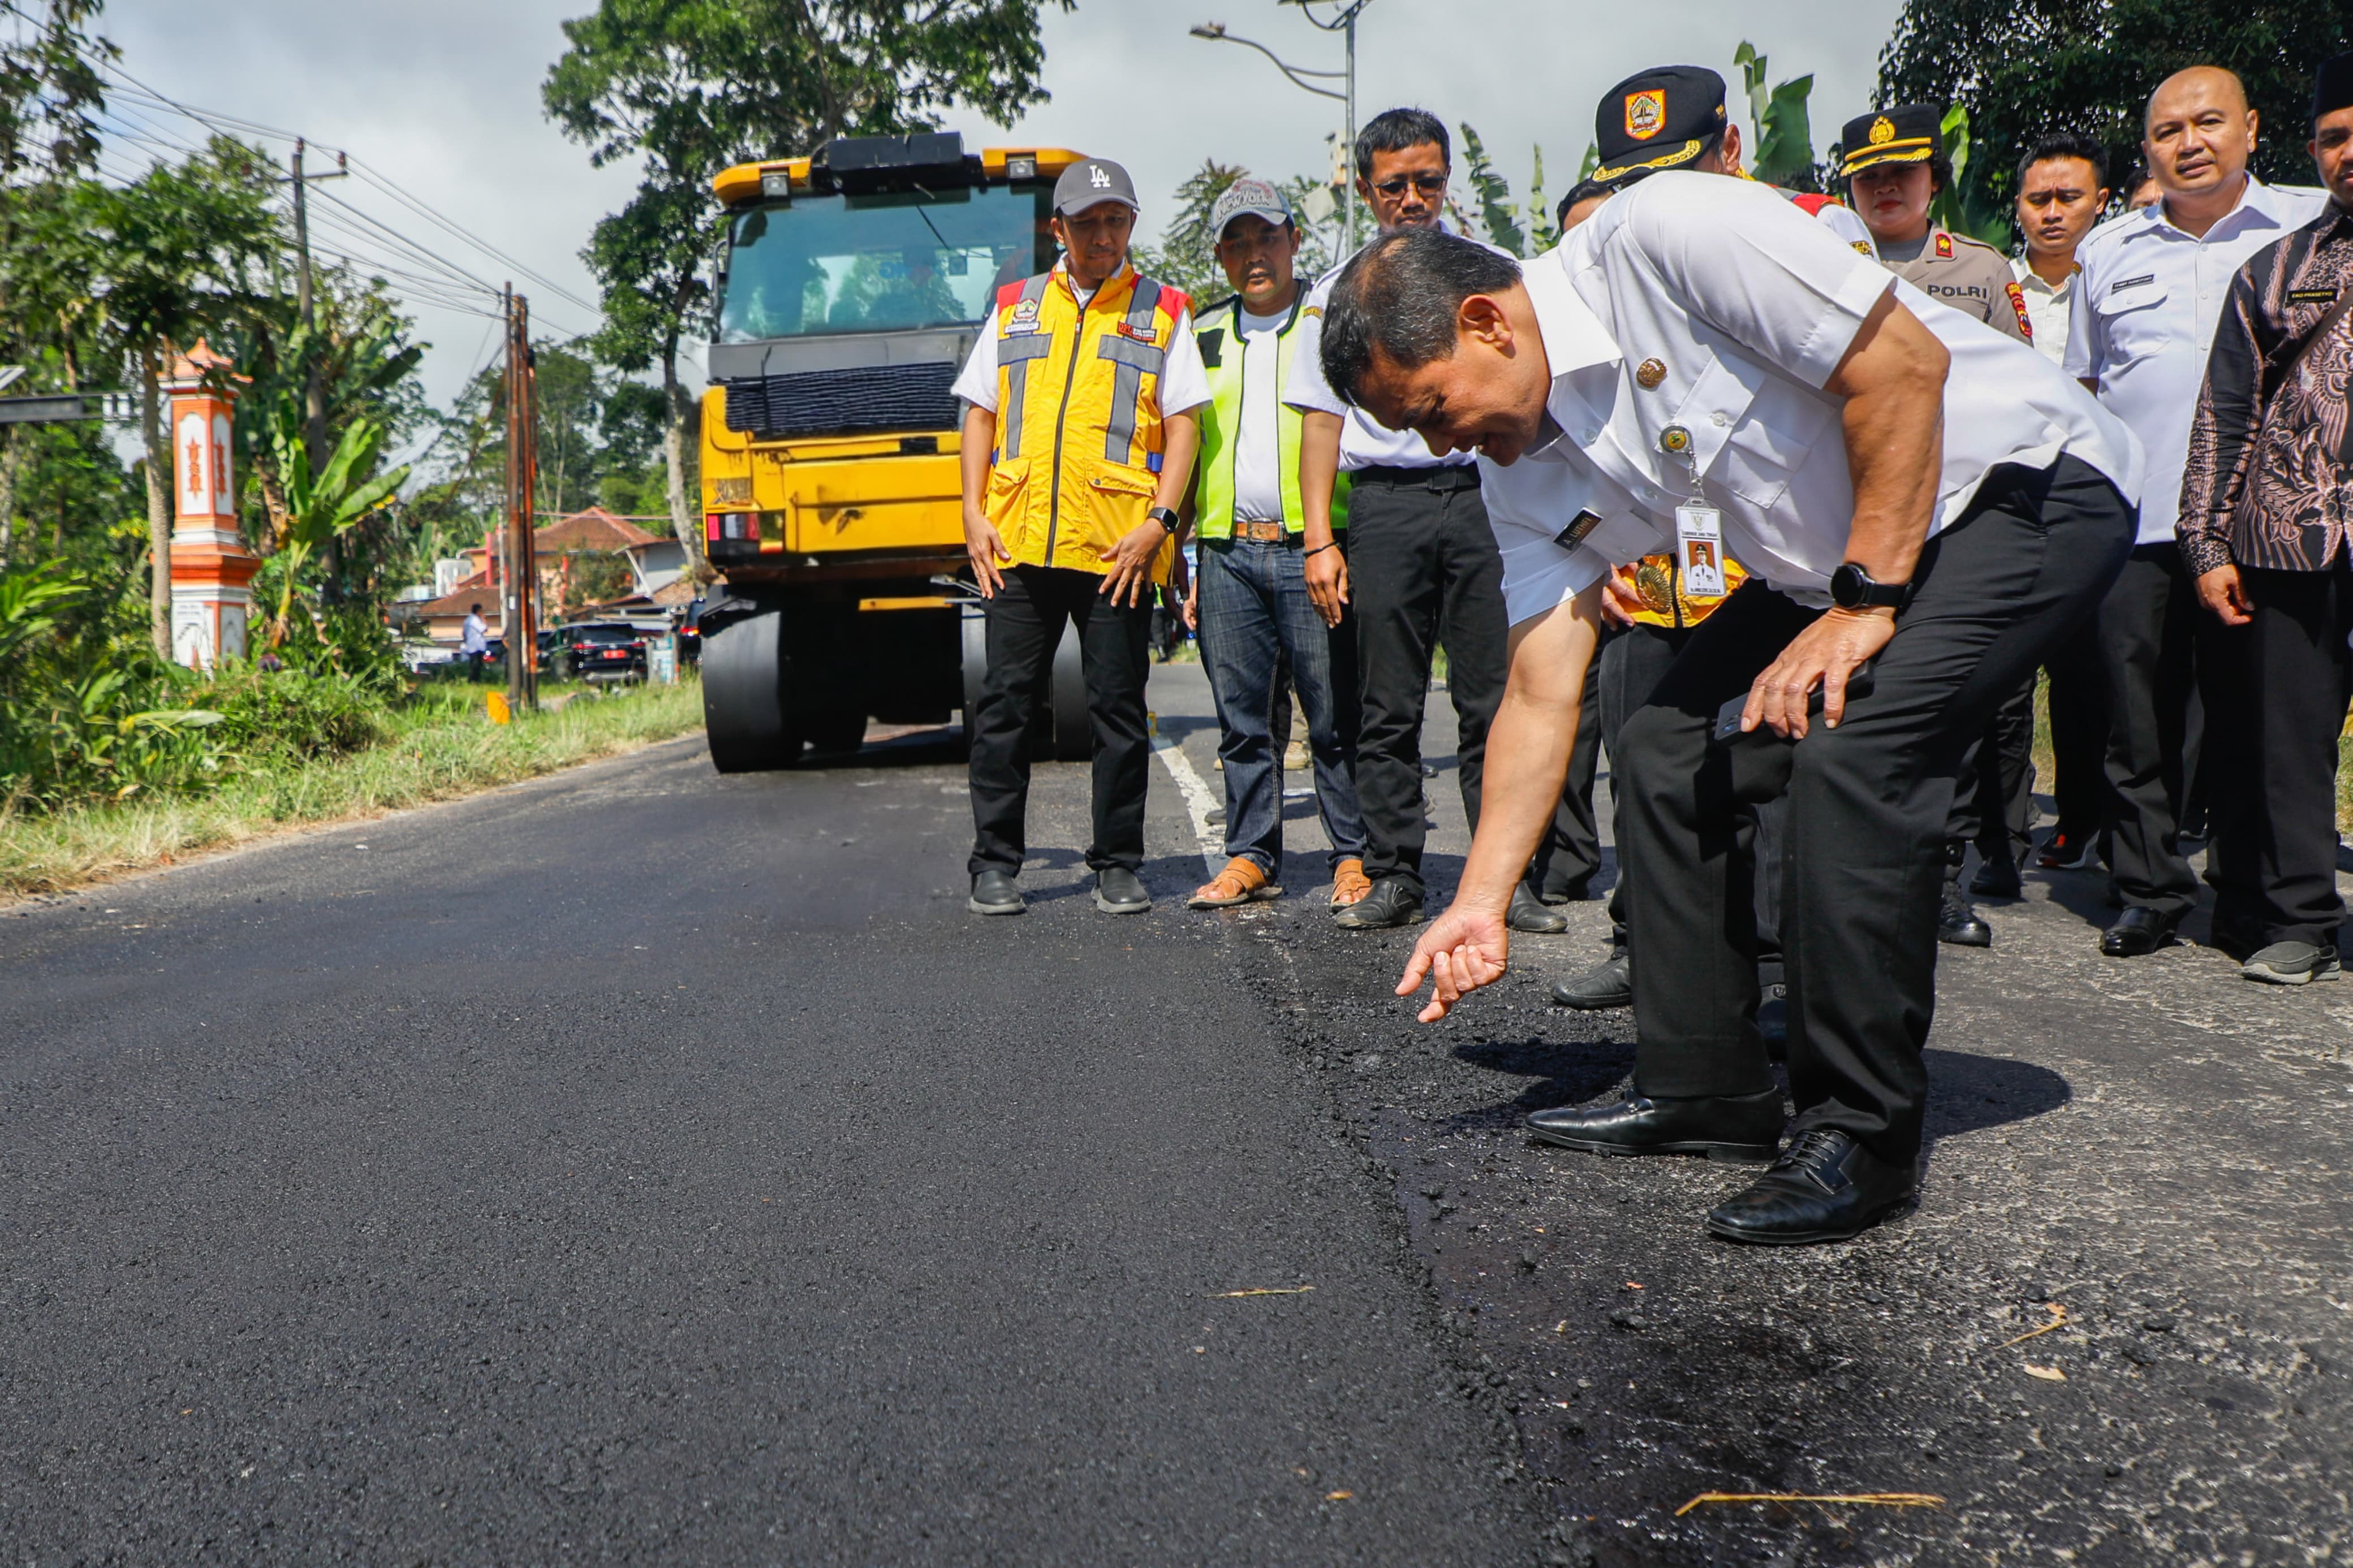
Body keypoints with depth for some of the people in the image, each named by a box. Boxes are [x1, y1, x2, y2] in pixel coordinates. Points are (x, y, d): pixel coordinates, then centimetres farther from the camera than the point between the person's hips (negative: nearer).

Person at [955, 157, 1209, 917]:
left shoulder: (1163, 312, 9)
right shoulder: (1015, 307, 16)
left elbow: (1183, 422, 3)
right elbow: (980, 414, 15)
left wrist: (1158, 521, -9)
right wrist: (974, 513, 3)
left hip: (1118, 547, -2)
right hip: (1015, 541, 2)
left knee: (1119, 707, 2)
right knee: (1005, 703, 3)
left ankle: (1118, 866, 12)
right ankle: (994, 864, 12)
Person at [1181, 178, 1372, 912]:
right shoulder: (1203, 336, 17)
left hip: (1310, 549, -4)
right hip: (1226, 554, 4)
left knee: (1336, 715, -2)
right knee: (1243, 717, 7)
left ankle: (1355, 857, 7)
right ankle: (1251, 856, 17)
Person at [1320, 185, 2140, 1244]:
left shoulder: (1666, 237, -25)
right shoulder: (1526, 471, -1)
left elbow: (1906, 362, -24)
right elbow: (1541, 694, 0)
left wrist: (1866, 599, -22)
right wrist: (1481, 901, -3)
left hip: (2029, 483, -8)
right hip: (1830, 563, 9)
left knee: (1847, 749, -26)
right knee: (1670, 744, 3)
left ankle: (1858, 1140, -13)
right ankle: (1704, 1089, 14)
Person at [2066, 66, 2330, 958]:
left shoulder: (2311, 226, 8)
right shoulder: (2109, 251, 16)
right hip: (2135, 526, 2)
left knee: (2252, 727, 3)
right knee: (2142, 727, 4)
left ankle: (2250, 908, 13)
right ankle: (2151, 894, 14)